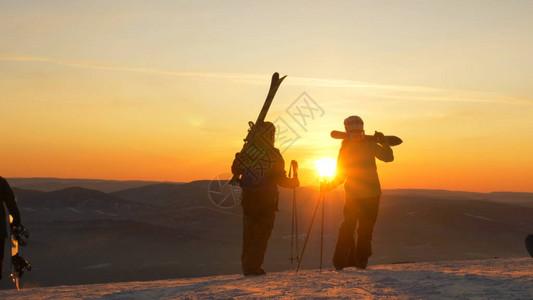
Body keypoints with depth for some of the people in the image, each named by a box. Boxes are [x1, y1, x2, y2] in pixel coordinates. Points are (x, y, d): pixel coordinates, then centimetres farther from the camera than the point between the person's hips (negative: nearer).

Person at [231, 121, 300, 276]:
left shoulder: (246, 150, 0)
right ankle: (253, 267, -1)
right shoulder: (274, 155, -12)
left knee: (248, 233, 17)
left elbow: (235, 170, 10)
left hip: (248, 198, 5)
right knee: (261, 234, 3)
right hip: (266, 200, -4)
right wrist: (294, 182, 8)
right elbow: (280, 180, -11)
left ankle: (246, 265, 24)